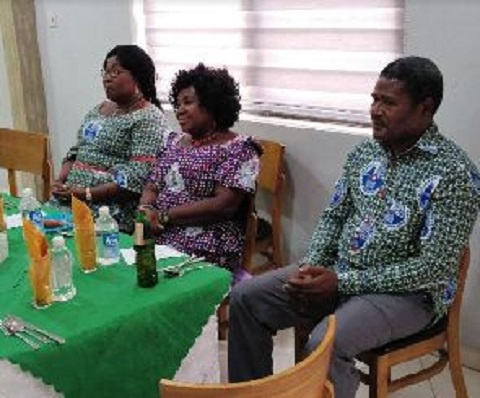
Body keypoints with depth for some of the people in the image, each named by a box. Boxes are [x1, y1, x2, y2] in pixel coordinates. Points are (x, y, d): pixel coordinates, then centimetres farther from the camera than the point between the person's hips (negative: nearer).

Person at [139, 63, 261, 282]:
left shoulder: (239, 149, -3)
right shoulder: (174, 141, 18)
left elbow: (224, 205, -13)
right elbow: (152, 187, 15)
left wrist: (164, 216, -13)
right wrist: (146, 210, -9)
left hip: (204, 249, -6)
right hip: (156, 238, 6)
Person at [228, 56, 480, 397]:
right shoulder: (364, 152, 6)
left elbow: (435, 267, -20)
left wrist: (342, 281, -21)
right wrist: (312, 266, -7)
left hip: (407, 292, -6)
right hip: (338, 274, 7)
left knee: (325, 344, -33)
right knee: (245, 298, -4)